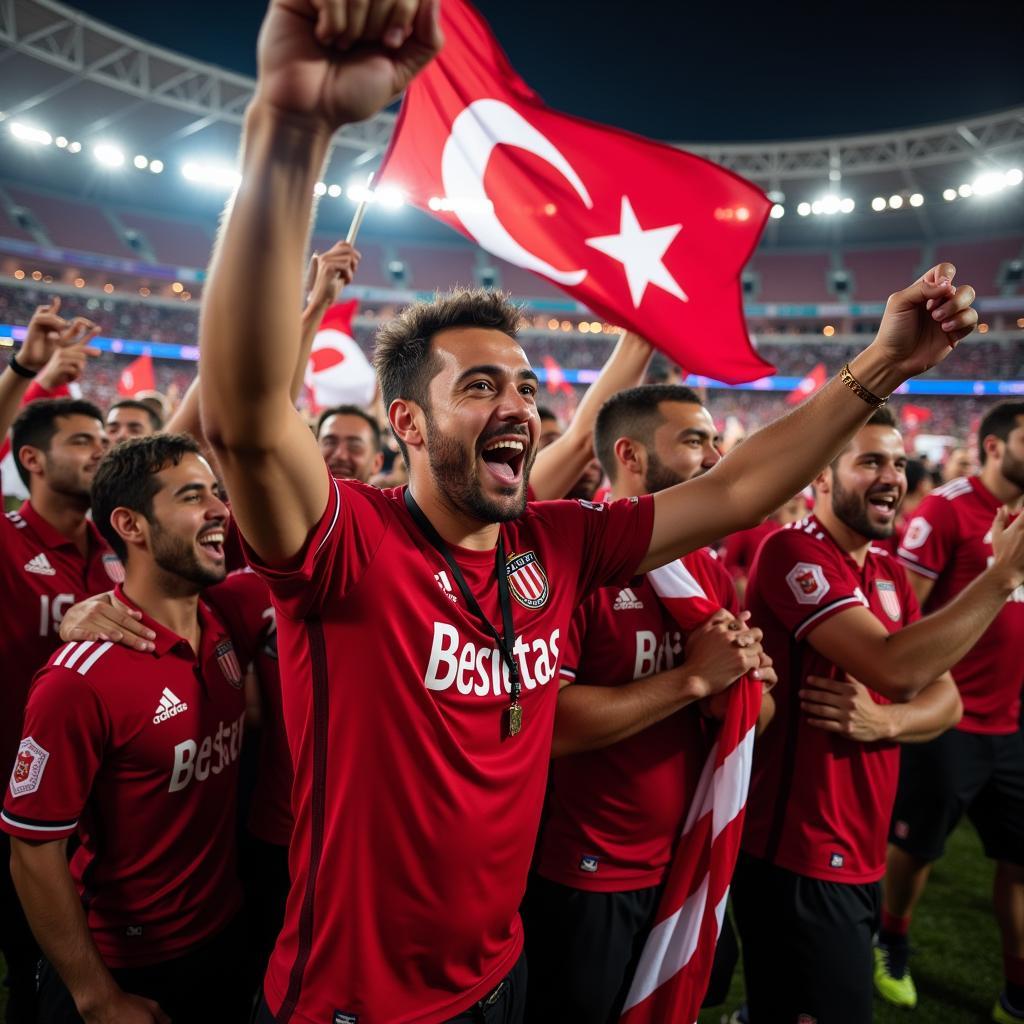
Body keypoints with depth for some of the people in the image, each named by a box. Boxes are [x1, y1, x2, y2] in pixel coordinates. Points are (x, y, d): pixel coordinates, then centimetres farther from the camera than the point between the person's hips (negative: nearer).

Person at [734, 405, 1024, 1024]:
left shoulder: (891, 573, 10)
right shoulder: (792, 552, -18)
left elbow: (947, 700, 5)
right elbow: (895, 667, -29)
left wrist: (884, 721, -16)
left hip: (862, 855, 8)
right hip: (799, 859, -8)